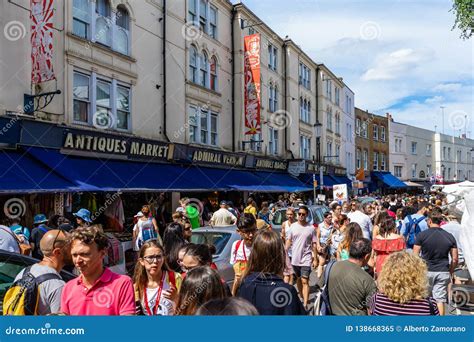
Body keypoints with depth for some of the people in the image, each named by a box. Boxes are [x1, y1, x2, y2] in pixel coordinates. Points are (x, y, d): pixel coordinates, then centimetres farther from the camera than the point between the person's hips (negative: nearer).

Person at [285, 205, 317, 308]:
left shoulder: (311, 228, -5)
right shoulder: (293, 226, 1)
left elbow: (314, 244, -1)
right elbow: (289, 241, 7)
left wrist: (315, 259, -2)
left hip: (306, 259, -4)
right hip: (295, 258, 4)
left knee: (305, 281, -10)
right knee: (298, 279, 18)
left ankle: (305, 304, -11)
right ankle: (302, 297, 36)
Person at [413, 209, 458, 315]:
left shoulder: (422, 235, -8)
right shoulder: (450, 237, 2)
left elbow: (415, 256, -8)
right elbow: (455, 259, 4)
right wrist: (450, 272, 17)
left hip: (426, 271, -2)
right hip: (443, 272, 2)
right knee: (440, 300, 7)